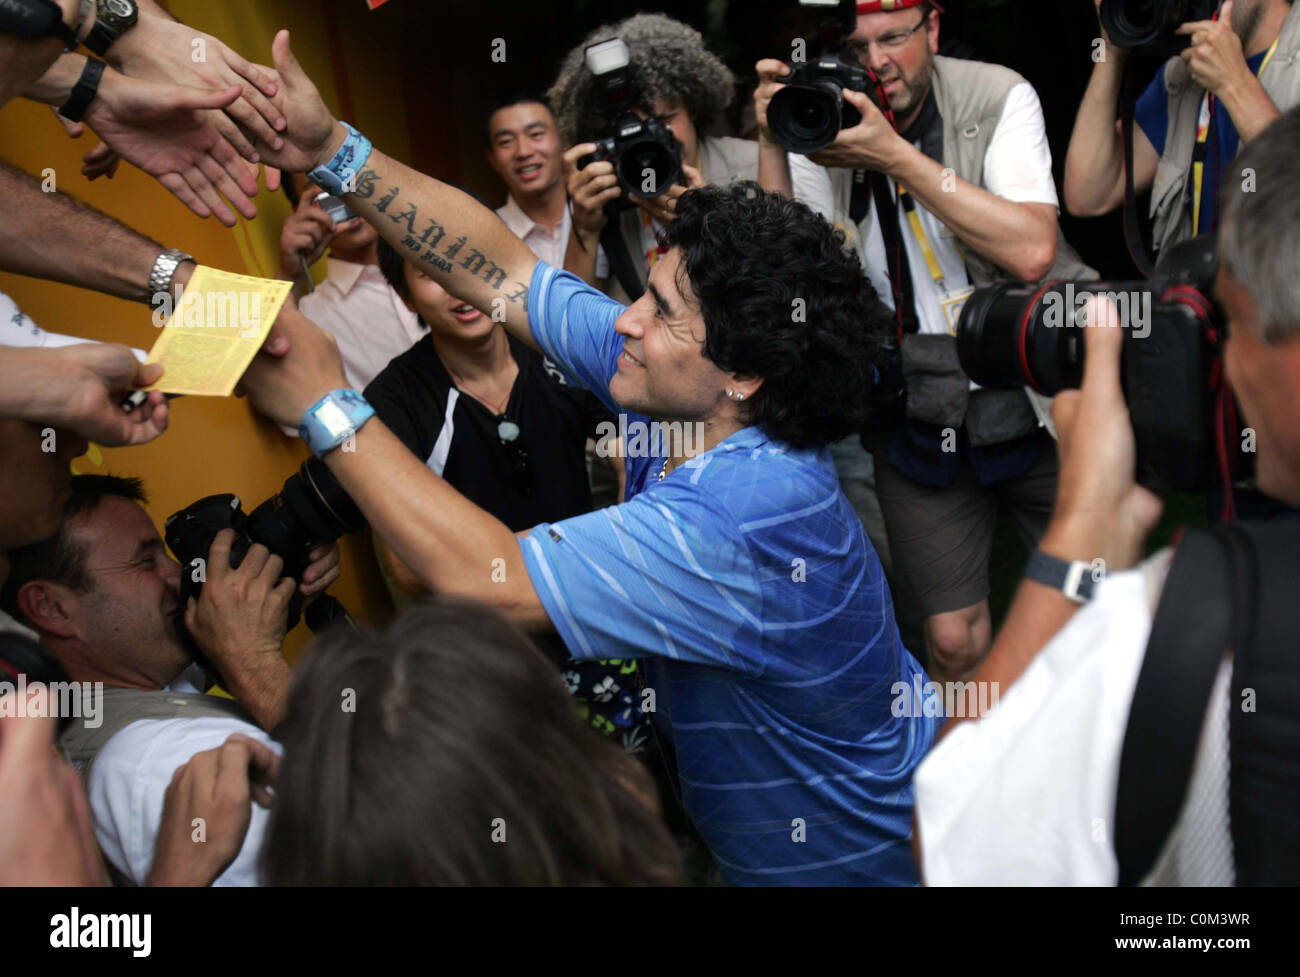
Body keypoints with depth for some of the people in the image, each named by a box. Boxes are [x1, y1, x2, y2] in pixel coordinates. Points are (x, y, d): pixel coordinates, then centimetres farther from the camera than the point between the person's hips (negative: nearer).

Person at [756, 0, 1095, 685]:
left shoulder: (998, 98, -6)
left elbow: (1031, 251, -21)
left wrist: (898, 156, -23)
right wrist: (771, 143, -16)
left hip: (1035, 394, -1)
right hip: (918, 415, 1)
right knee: (952, 641, -1)